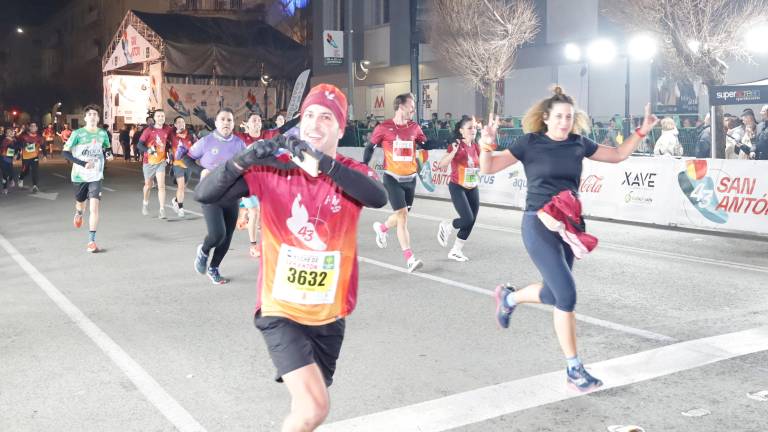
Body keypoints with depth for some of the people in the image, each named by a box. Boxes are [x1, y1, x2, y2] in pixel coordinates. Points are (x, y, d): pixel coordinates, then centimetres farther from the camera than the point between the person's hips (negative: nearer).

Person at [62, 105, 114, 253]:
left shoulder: (103, 133, -1)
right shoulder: (77, 134, -11)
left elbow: (107, 148, 19)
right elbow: (65, 152, -13)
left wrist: (109, 154, -5)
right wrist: (83, 163, -23)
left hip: (96, 176, 0)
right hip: (79, 175, 0)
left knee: (94, 206, -14)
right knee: (80, 202, 21)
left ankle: (92, 241, -11)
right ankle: (79, 213, 60)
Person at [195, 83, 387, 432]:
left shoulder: (352, 173, -5)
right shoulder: (272, 170, -8)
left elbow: (379, 198, -30)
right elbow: (204, 194, -15)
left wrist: (322, 161, -41)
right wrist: (244, 160, -31)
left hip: (329, 314, 3)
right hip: (280, 309, -3)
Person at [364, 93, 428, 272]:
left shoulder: (414, 127, 5)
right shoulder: (384, 127, -7)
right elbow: (370, 148, 3)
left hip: (410, 178, 5)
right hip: (393, 178, -5)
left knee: (403, 215, 13)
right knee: (403, 214, -12)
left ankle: (381, 228, 45)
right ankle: (409, 258, -9)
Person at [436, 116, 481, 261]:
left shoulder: (475, 147, 4)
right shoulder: (456, 146, -15)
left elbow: (482, 165, 20)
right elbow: (441, 165, -26)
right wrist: (453, 152, -38)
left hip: (473, 188, 7)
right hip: (457, 188, -7)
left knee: (471, 221, 5)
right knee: (468, 219, -17)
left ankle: (456, 251, 20)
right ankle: (446, 227, 15)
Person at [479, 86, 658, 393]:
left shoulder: (579, 143, 8)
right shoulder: (531, 142, -5)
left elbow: (618, 155, 21)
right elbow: (488, 168, -5)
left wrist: (641, 131, 10)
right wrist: (487, 144, -24)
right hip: (539, 224, -6)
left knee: (553, 294, 11)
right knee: (567, 293, -13)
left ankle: (508, 297, 44)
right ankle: (574, 369, 0)